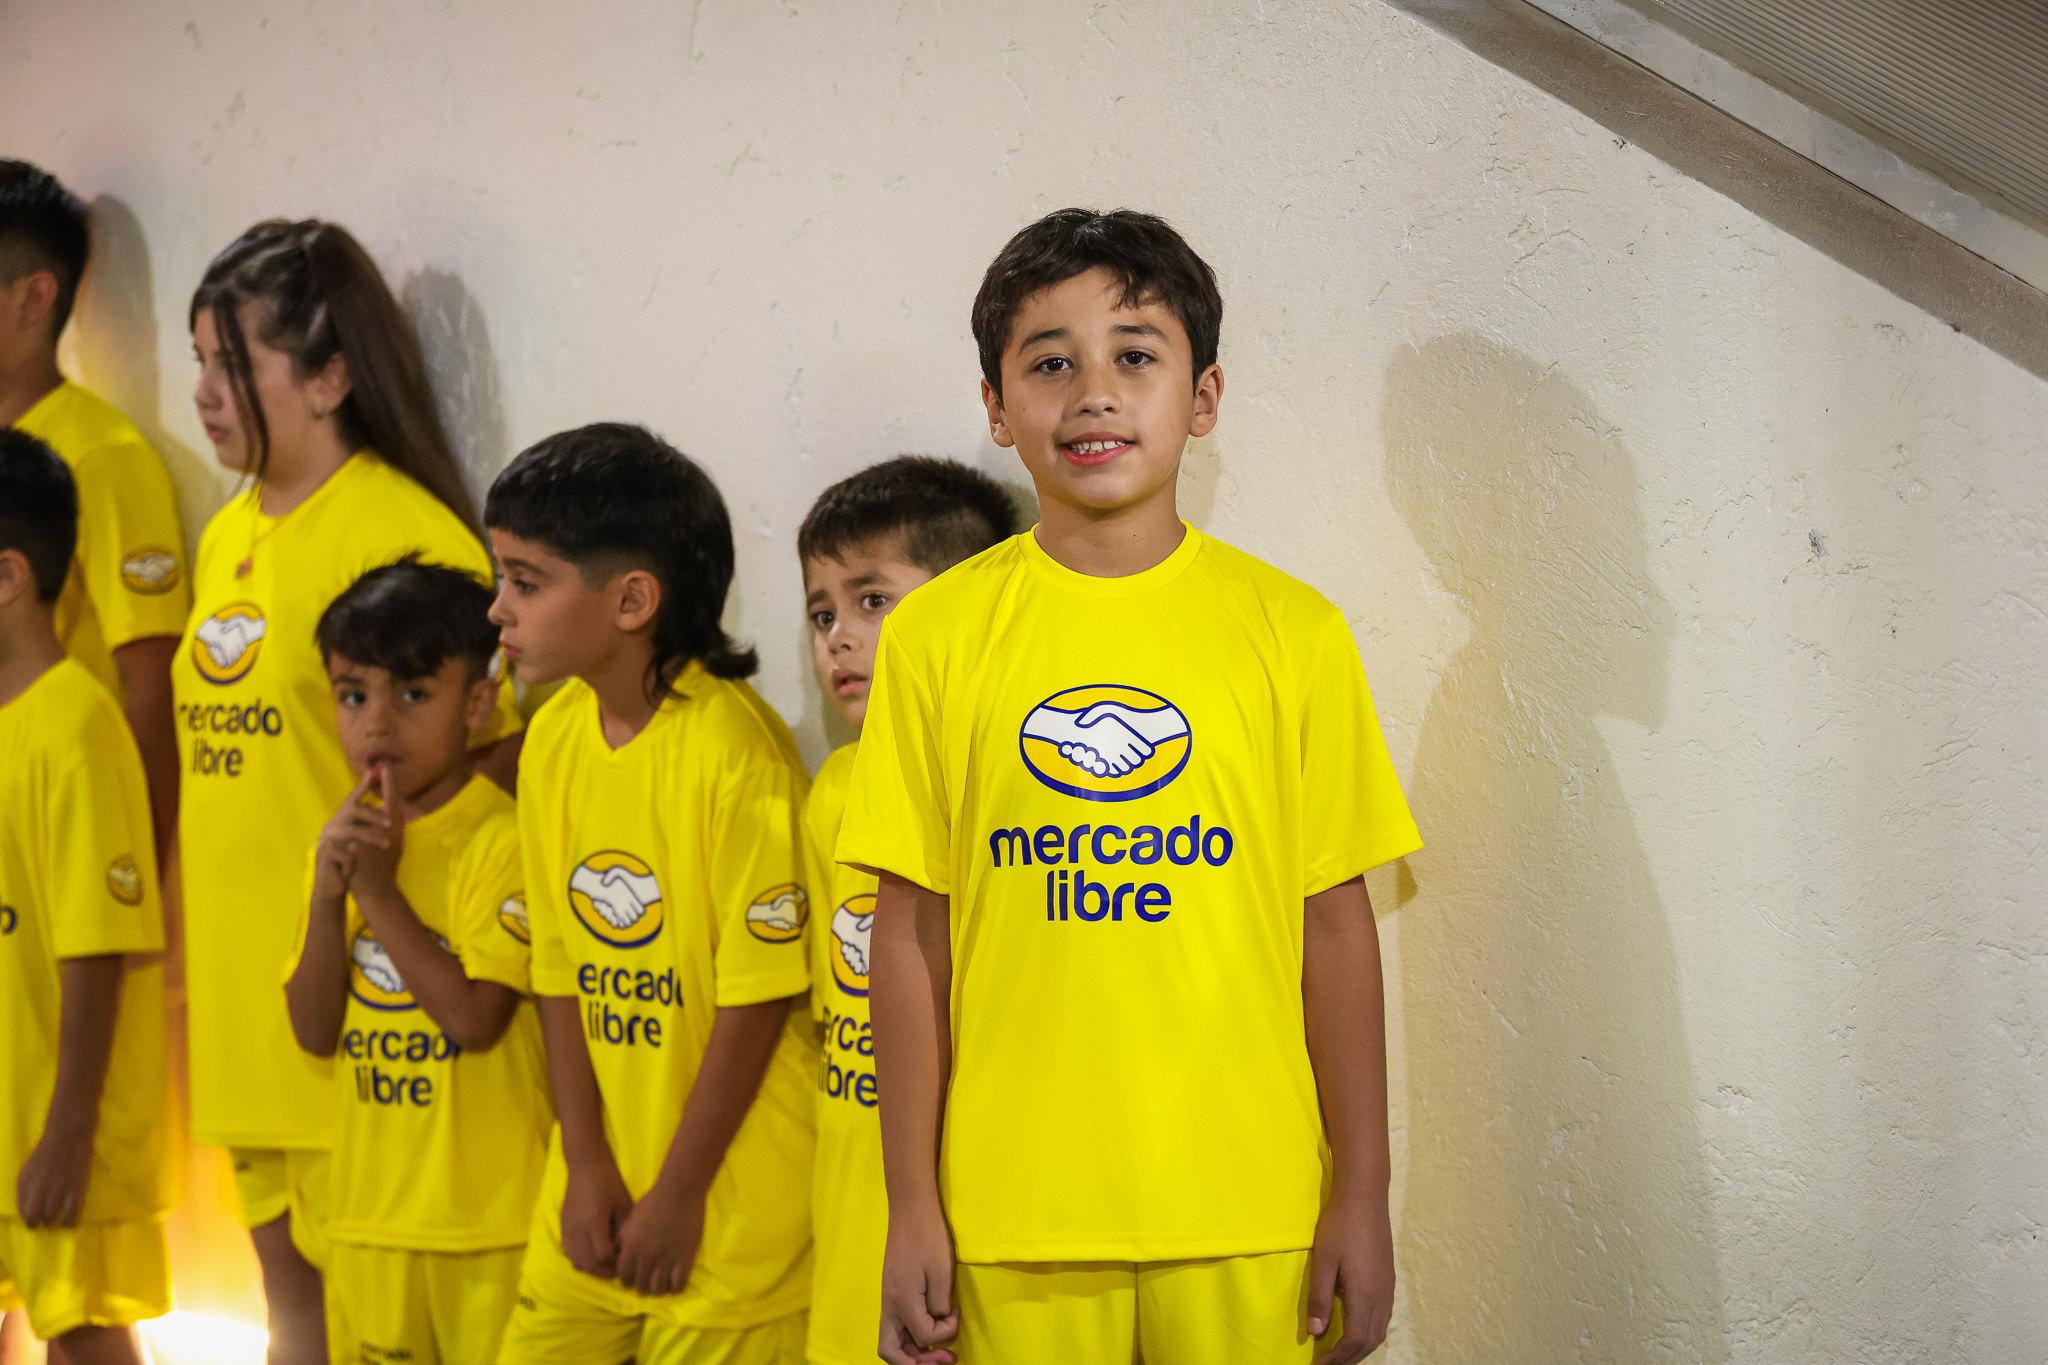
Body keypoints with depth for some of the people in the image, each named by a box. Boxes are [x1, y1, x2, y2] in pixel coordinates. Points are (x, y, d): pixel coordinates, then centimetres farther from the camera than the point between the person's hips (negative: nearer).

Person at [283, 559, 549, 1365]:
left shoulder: (502, 841, -13)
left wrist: (378, 890, -15)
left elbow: (476, 1018, -20)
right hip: (370, 1210, 6)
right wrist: (327, 898, -10)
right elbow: (315, 1032, 4)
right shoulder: (343, 840, 8)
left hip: (492, 1215, -6)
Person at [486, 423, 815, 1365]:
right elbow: (560, 968, 7)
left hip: (730, 1199, -6)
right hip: (598, 1179, 6)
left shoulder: (737, 751, -18)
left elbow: (758, 994, -15)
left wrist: (679, 1194, -9)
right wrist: (587, 1165, 2)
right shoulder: (554, 740, 3)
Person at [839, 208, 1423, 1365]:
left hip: (1249, 1217, 0)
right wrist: (913, 1209, 2)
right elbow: (912, 931, 2)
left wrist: (1364, 1197, 3)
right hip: (1013, 1220, 0)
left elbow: (1335, 925, 2)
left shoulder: (1291, 631, 0)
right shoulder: (937, 637, 1)